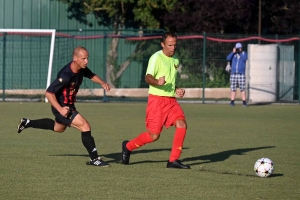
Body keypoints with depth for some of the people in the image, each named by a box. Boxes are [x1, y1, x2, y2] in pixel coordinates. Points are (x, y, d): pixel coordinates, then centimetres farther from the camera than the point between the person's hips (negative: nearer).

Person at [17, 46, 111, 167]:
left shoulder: (81, 69, -9)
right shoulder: (66, 75, -33)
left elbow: (91, 75, 14)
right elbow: (49, 93, -29)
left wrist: (102, 83, -5)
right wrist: (60, 109, -35)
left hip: (70, 105, 10)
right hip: (61, 107, -10)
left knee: (58, 128, 34)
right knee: (85, 126, -19)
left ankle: (27, 123, 48)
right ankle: (94, 159, -11)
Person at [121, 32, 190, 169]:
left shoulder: (175, 60, 16)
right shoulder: (157, 58, -9)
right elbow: (148, 78, -19)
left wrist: (176, 90, 10)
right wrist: (157, 82, -39)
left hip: (171, 100, 7)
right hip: (157, 99, -7)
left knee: (182, 124, -15)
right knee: (154, 135, -8)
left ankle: (173, 160, -8)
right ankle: (128, 146, 18)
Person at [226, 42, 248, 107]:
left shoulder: (244, 53, 7)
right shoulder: (233, 54, 13)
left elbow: (245, 58, -14)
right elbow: (228, 58, -4)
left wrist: (240, 52, -11)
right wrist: (233, 52, -10)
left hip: (241, 74, -2)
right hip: (233, 74, 2)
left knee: (242, 89, -6)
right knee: (233, 89, 1)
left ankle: (244, 102, -4)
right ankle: (232, 102, 4)